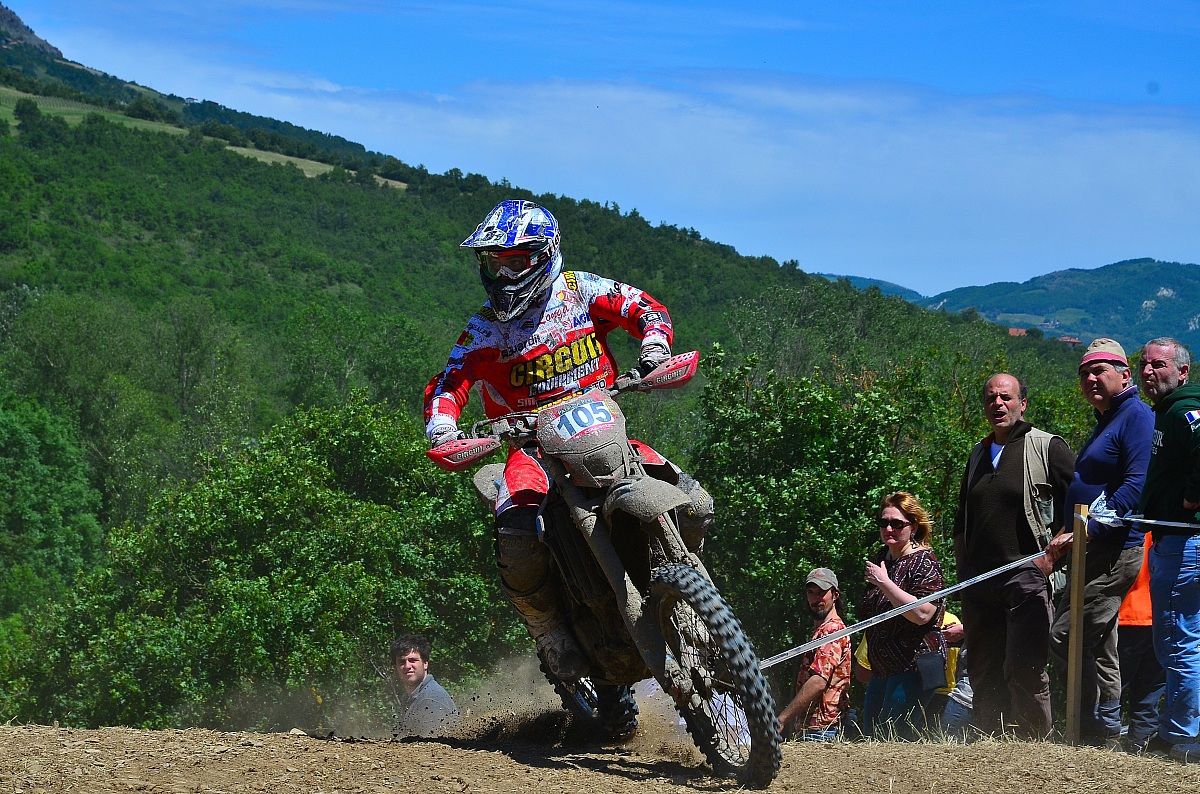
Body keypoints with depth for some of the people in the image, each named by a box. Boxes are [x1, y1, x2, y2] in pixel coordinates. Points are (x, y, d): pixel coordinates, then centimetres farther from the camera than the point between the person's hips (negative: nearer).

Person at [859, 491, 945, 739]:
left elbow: (922, 614, -26)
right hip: (881, 668, 9)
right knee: (870, 733, 9)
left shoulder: (923, 561, -12)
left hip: (912, 668, -9)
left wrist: (884, 583, -23)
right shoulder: (879, 559, 14)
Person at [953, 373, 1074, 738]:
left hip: (1028, 576, -6)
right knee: (982, 673, 7)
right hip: (978, 581, 7)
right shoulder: (978, 455, 19)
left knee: (1024, 670, -13)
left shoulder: (1048, 448, 0)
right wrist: (962, 569, 19)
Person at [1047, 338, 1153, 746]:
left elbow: (1136, 487, -22)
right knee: (1097, 649, 11)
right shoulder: (1105, 423, 22)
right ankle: (1105, 742, 14)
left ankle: (1101, 734, -8)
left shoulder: (1136, 417, -10)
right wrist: (1071, 535, 16)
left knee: (1065, 638, -14)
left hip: (1116, 551, -11)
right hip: (1095, 552, 11)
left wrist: (1087, 531, -24)